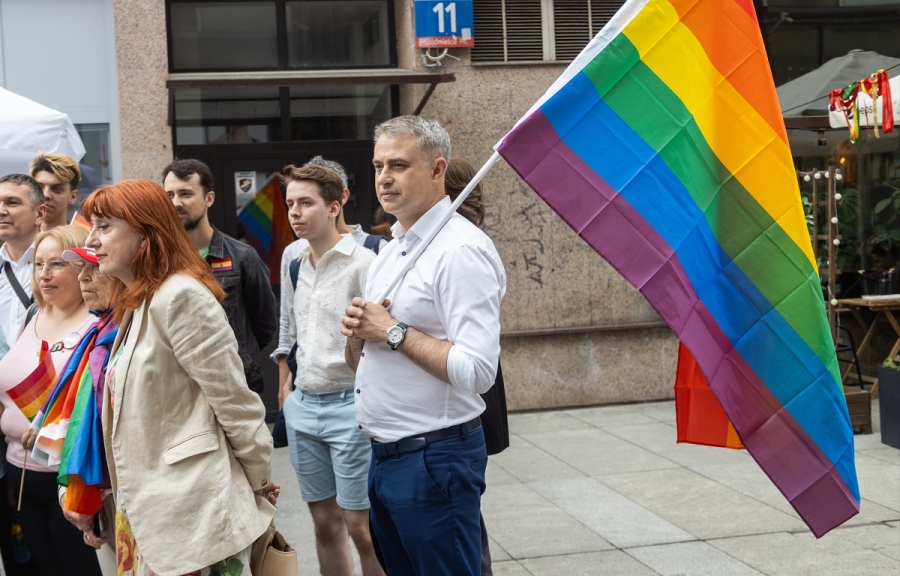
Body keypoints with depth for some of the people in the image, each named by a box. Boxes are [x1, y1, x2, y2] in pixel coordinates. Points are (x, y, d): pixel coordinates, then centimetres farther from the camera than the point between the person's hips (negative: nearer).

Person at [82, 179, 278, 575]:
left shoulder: (180, 296, -16)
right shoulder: (135, 304, 14)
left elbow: (234, 401, -16)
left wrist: (260, 482, -8)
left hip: (190, 511, -9)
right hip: (144, 508, 9)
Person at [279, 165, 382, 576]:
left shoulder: (362, 263, -11)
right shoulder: (296, 266, 11)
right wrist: (289, 386, 17)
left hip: (349, 406, -7)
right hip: (302, 407, 7)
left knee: (361, 527, -1)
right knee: (325, 523, 14)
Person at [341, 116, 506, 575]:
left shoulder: (461, 251, -16)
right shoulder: (391, 251, 13)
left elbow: (476, 371, -27)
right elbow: (360, 364, 19)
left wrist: (394, 331, -19)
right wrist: (356, 332, -3)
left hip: (434, 459, -9)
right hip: (383, 455, 9)